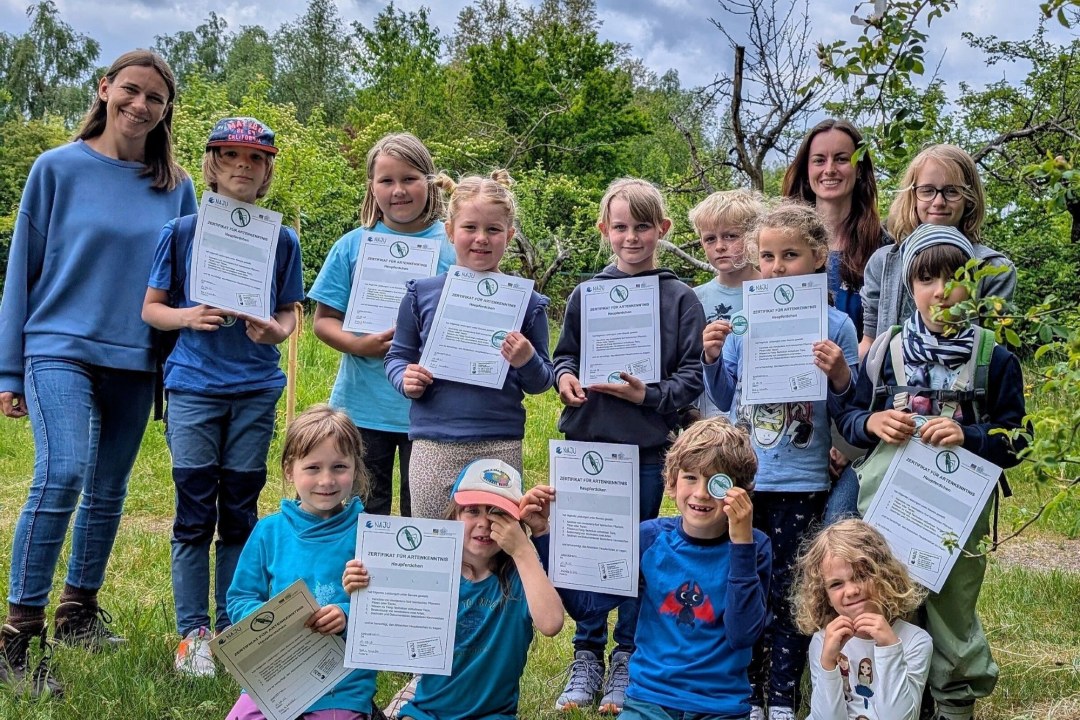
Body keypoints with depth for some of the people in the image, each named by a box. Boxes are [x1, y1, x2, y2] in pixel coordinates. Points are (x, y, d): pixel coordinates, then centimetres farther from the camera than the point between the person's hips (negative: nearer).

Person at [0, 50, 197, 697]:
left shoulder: (176, 188, 6)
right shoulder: (58, 169, 0)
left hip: (136, 362, 4)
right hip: (61, 347, -3)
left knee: (108, 492, 11)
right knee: (63, 475, -21)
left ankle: (78, 613, 28)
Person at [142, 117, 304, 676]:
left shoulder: (281, 239, 5)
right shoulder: (182, 232, 2)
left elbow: (290, 312, 9)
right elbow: (151, 308, 5)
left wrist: (277, 330, -13)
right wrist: (188, 317, -15)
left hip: (256, 391, 1)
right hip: (194, 387, -1)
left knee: (239, 515, 8)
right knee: (195, 516, 1)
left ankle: (232, 628, 19)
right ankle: (192, 633, 12)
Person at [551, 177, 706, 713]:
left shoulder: (680, 299, 0)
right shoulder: (585, 294, 6)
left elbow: (691, 376, -2)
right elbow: (564, 354, 14)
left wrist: (648, 395, -17)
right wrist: (564, 377, -7)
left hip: (646, 448, -2)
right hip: (586, 443, 2)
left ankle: (627, 660, 22)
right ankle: (587, 658, 21)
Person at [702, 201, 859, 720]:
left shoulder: (836, 325, -3)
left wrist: (840, 376, -19)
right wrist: (712, 359, -6)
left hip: (801, 483, -2)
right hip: (743, 477, 3)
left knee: (788, 596, 5)